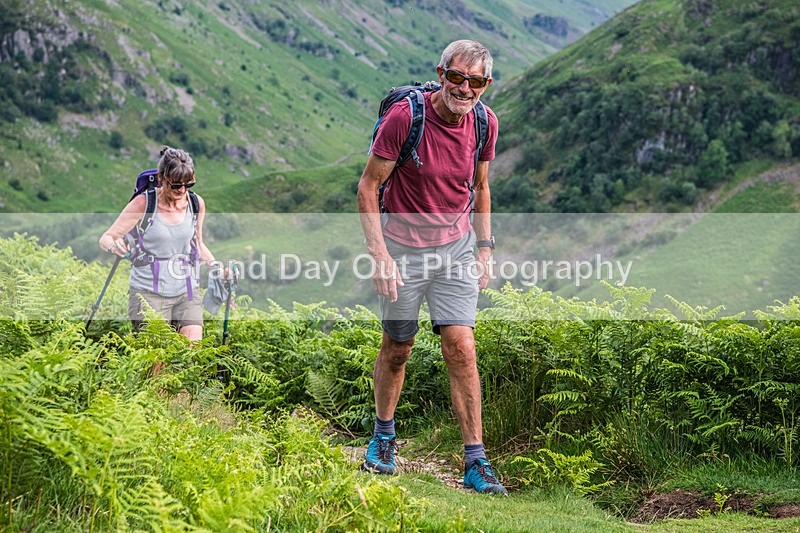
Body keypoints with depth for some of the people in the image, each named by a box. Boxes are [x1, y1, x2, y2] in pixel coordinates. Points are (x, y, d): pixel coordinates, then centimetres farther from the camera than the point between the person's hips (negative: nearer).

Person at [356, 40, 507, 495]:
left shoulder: (485, 122, -4)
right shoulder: (405, 117, -19)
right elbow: (368, 187, -12)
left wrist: (485, 248, 9)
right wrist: (380, 255, -18)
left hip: (456, 244, 3)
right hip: (403, 246, -2)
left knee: (461, 347, -7)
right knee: (397, 347, 9)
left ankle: (476, 462, -4)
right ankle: (384, 436, 34)